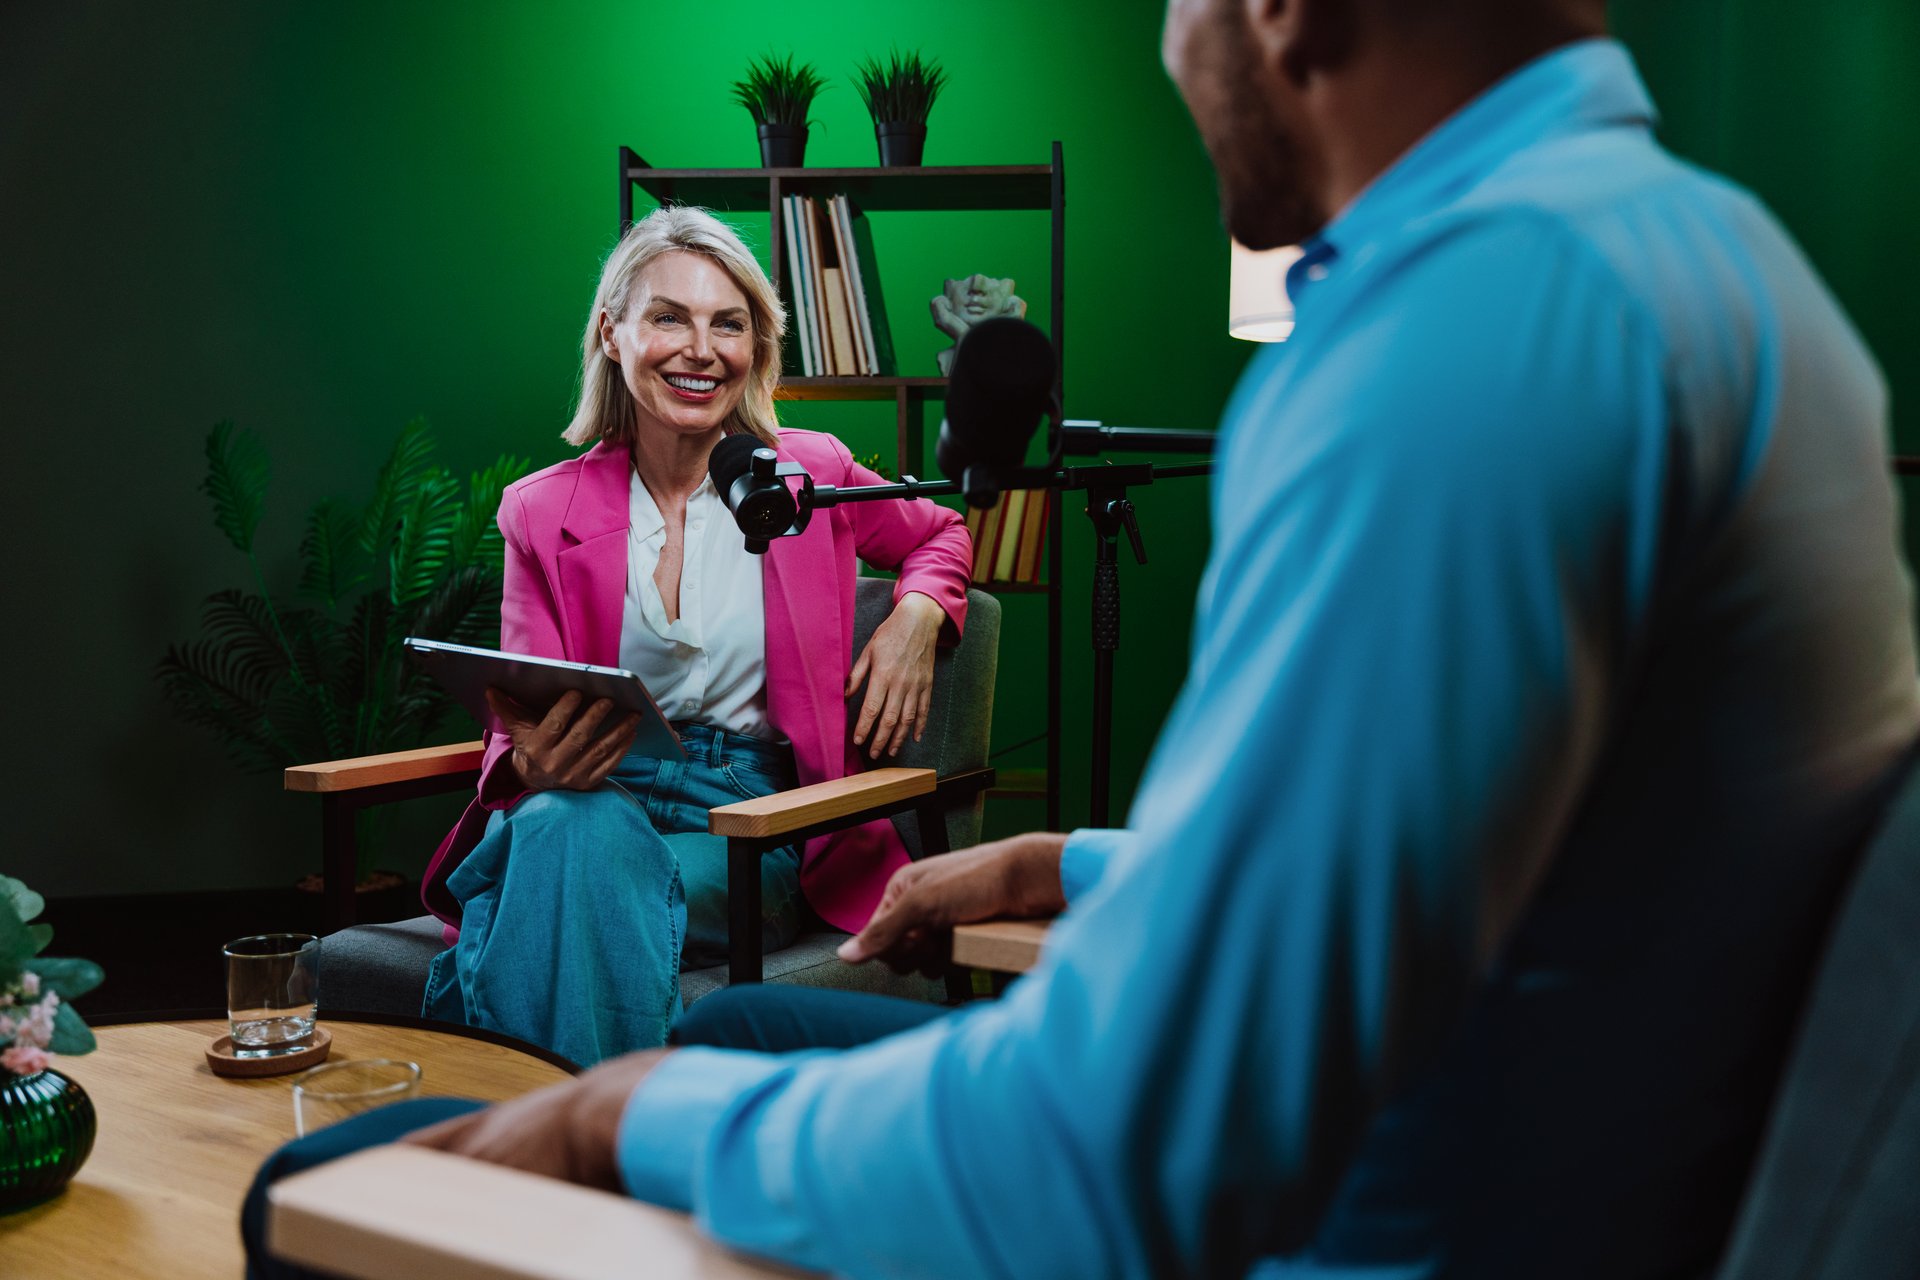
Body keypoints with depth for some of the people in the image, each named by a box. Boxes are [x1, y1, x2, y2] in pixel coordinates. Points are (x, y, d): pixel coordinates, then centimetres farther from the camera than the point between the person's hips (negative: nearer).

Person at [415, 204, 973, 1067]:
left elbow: (941, 536, 28)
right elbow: (526, 726, 5)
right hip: (596, 795, 1)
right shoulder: (543, 511, 9)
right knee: (567, 827, -38)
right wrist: (535, 761, -21)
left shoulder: (809, 473, 8)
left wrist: (917, 616, 5)